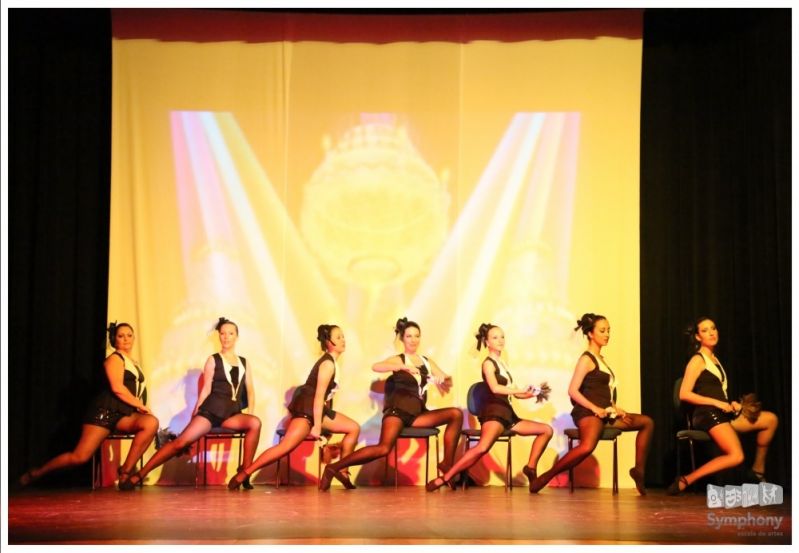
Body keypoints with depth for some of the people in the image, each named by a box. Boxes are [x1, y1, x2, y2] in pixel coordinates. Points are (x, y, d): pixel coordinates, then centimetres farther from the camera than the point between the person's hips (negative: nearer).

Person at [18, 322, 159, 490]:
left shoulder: (133, 363, 23)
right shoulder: (115, 359, -1)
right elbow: (117, 388, -15)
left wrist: (140, 407, 2)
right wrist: (140, 405, -14)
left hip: (124, 414, 7)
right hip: (105, 411, -7)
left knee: (151, 422, -26)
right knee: (80, 456, -15)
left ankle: (125, 473, -18)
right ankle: (36, 473, 9)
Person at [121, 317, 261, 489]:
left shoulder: (245, 363, 16)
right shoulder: (213, 360, 8)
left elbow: (250, 390, 13)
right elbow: (206, 388, 3)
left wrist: (250, 412, -1)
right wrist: (196, 410, -6)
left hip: (233, 414, 2)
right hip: (211, 410, -2)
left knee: (255, 423, -29)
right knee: (181, 442, -18)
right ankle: (139, 475, -12)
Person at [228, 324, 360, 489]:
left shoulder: (331, 362, 16)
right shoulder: (328, 364, -13)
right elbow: (319, 395, -19)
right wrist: (317, 426, -20)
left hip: (317, 409, 10)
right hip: (306, 408, -10)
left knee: (354, 428, 7)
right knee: (286, 446, -24)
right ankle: (243, 474, -24)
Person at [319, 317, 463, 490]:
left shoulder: (427, 361, 19)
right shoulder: (398, 360, 4)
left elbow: (445, 380, 15)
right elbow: (375, 367, -16)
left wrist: (446, 382, -9)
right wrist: (404, 367, -26)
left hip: (418, 413, 5)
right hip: (399, 408, -5)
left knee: (456, 414, -10)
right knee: (384, 448, -28)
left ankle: (447, 465, -8)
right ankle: (334, 468, -22)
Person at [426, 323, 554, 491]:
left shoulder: (502, 363, 22)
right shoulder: (488, 363, -1)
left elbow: (512, 392, 20)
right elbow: (495, 388, -19)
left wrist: (531, 393, 4)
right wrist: (522, 390, -18)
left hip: (507, 413, 9)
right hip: (493, 412, -9)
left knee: (546, 430, 9)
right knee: (483, 447, -35)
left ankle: (531, 468, 8)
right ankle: (444, 478, -32)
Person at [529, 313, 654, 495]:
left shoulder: (600, 359, 20)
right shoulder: (586, 359, -6)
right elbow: (573, 391, -16)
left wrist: (617, 410, 8)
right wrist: (595, 408, -21)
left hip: (604, 413, 9)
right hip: (588, 413, -9)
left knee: (647, 422, 7)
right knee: (587, 447, -37)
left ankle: (639, 470, 6)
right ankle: (545, 477, -27)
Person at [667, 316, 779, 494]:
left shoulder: (714, 360, 21)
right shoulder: (697, 360, -4)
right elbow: (684, 394, -13)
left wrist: (731, 404, 2)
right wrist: (718, 403, -15)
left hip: (721, 414, 8)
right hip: (707, 414, -8)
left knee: (771, 419, 2)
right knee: (736, 456, -27)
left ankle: (758, 469, 10)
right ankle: (685, 480, -23)